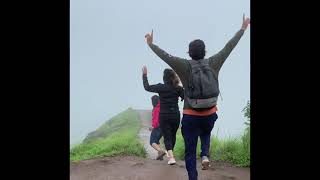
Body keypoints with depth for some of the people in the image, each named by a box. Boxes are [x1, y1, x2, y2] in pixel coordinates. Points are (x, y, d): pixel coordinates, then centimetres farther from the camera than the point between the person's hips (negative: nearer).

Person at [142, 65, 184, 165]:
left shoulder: (161, 87, -8)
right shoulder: (178, 88, -5)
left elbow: (147, 87, 4)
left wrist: (144, 75, 11)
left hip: (164, 116, -2)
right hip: (175, 116, 2)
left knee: (167, 137, 2)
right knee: (173, 135, 20)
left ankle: (171, 157, -14)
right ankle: (170, 154, 36)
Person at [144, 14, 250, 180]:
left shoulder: (185, 66, -10)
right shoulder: (213, 63, -3)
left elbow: (166, 56, -11)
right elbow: (228, 47, 5)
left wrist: (151, 44, 2)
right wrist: (243, 29, 15)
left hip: (191, 116, -3)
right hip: (210, 114, 3)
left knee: (190, 151, 7)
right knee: (205, 135, 33)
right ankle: (205, 155, 6)